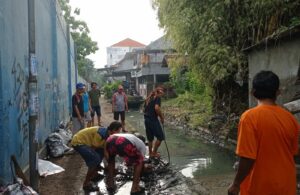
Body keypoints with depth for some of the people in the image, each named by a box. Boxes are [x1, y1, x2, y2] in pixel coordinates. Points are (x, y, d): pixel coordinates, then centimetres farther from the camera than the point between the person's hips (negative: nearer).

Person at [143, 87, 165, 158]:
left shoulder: (148, 98, 18)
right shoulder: (157, 98, -7)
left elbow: (144, 109, 20)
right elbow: (156, 108, -21)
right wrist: (161, 117, -12)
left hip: (146, 119, 9)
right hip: (153, 119, -8)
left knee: (150, 138, 16)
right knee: (160, 137, 1)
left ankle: (150, 153, 22)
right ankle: (154, 152, 4)